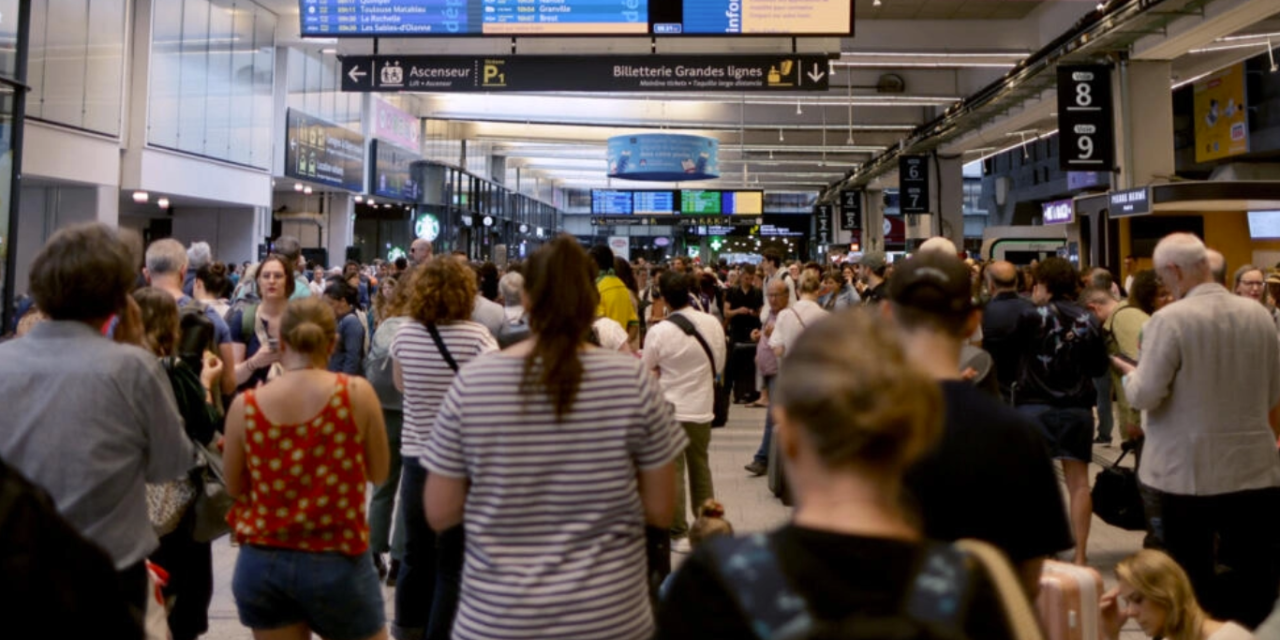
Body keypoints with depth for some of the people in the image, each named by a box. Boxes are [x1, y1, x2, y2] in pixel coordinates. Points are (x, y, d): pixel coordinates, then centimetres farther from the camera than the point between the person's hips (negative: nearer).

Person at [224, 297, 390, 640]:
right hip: (337, 562, -2)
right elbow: (379, 473, 0)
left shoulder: (245, 406, -7)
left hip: (261, 563, 3)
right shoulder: (356, 393, -12)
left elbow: (234, 487, 6)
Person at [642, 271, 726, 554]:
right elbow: (718, 365, 4)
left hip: (670, 408, -4)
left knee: (673, 472, 7)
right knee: (701, 467, 18)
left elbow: (646, 371, -4)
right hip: (702, 407, 4)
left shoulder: (659, 332, -19)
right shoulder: (712, 324, -7)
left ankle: (678, 534, 12)